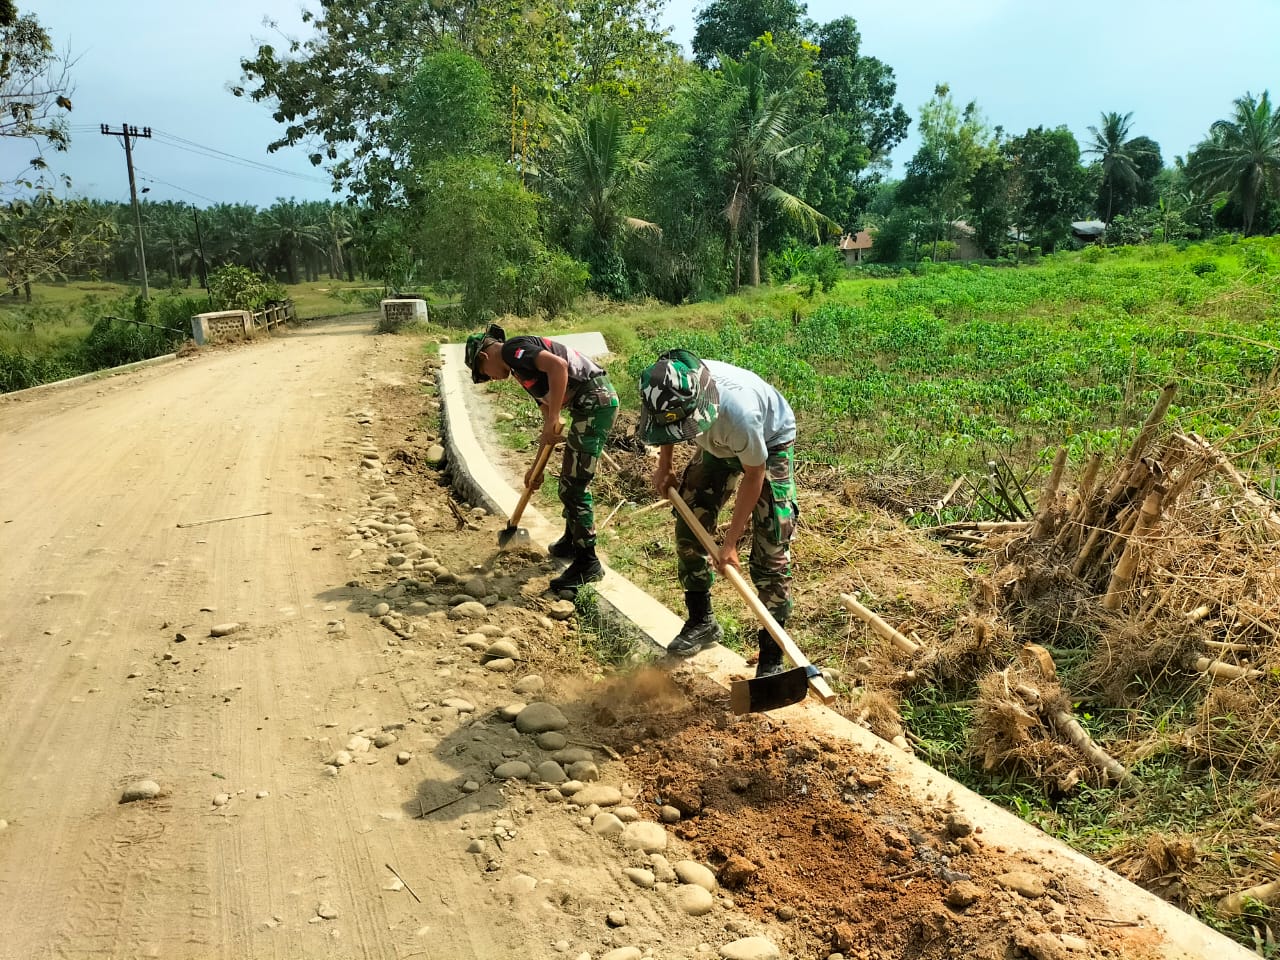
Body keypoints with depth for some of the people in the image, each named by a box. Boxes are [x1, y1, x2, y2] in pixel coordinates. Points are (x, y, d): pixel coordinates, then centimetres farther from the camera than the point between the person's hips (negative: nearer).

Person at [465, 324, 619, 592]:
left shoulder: (512, 349, -5)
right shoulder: (524, 370, 23)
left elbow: (558, 365, -24)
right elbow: (547, 418, 27)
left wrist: (553, 419, -20)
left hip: (594, 401, -10)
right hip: (596, 402, 10)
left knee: (575, 485, -6)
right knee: (569, 481, 22)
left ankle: (587, 563, 2)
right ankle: (571, 542, 38)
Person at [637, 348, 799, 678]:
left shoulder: (736, 410, -45)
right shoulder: (671, 393, -30)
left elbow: (754, 475, -28)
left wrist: (729, 543, -22)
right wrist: (664, 465, 1)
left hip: (769, 444, -6)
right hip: (719, 444, 6)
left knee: (771, 551, -12)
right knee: (688, 526, 4)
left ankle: (771, 656, -2)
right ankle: (701, 621, 24)